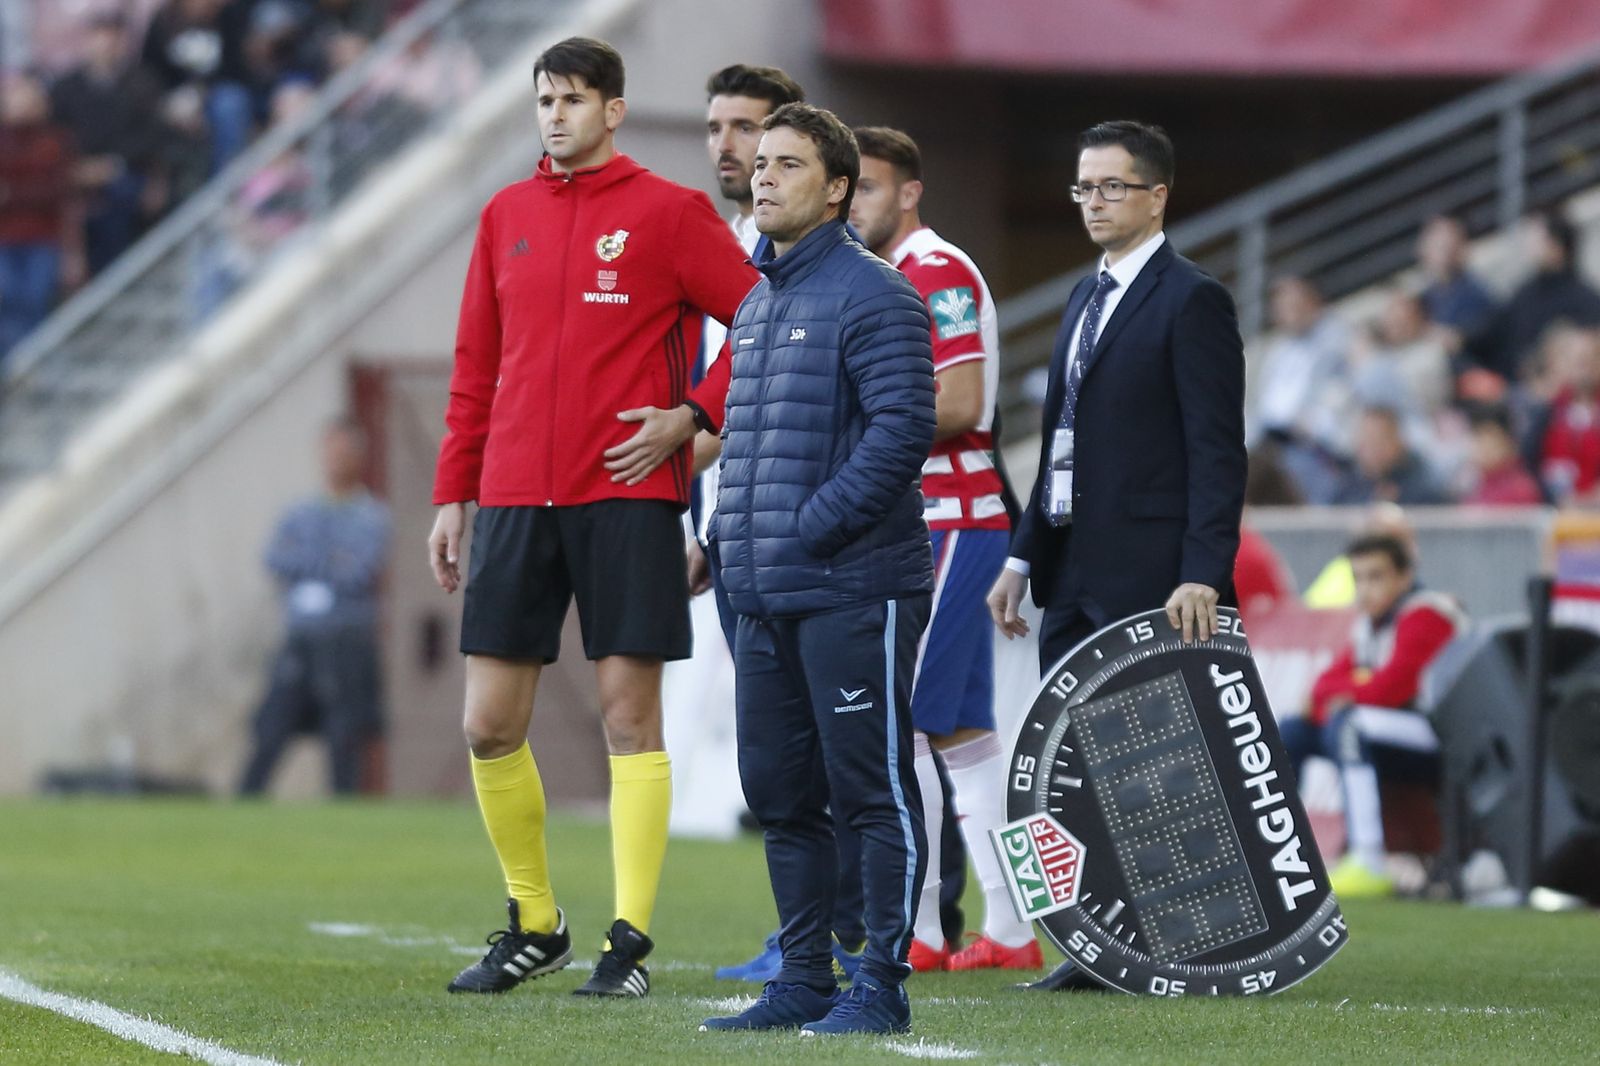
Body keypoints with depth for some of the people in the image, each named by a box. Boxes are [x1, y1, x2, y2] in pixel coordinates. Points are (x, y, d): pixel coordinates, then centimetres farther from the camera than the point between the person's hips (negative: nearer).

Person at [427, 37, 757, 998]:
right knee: (491, 723, 2)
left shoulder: (668, 213, -1)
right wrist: (453, 495, 14)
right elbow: (476, 368, 17)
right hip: (516, 498, 5)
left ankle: (631, 942, -1)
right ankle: (535, 927, 17)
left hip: (627, 498, -5)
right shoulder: (507, 216, 13)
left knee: (631, 712, -4)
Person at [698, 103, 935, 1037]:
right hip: (766, 599, 9)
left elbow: (902, 429, -18)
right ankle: (804, 983, 18)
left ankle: (883, 985, 0)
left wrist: (812, 528, -17)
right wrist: (730, 537, 13)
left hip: (854, 590, -9)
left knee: (873, 790, -4)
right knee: (780, 792, 11)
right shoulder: (757, 305, 18)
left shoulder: (872, 295, -9)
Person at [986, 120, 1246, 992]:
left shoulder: (1192, 301, -8)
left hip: (1150, 580, -8)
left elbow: (1218, 451, -13)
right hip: (1074, 576, 8)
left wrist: (1201, 575, -21)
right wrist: (1023, 556, 17)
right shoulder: (1087, 299, 19)